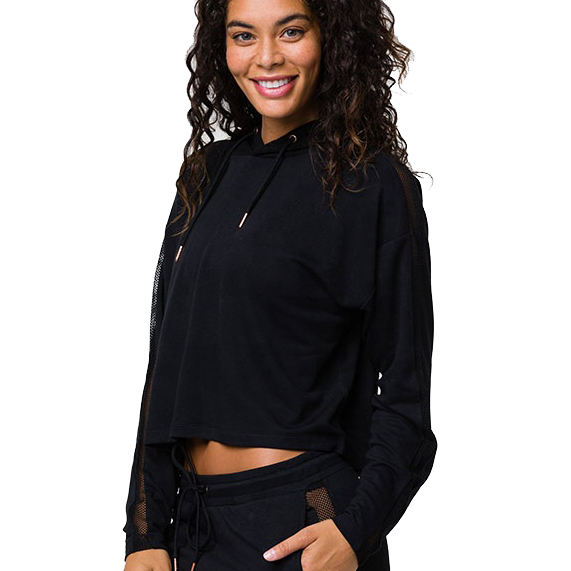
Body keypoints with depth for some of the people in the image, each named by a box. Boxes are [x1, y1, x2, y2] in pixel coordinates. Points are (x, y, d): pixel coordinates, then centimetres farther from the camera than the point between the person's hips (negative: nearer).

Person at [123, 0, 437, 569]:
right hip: (189, 516, 5)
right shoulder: (209, 171, 7)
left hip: (298, 523, -5)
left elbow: (405, 392, -8)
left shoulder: (375, 185, -8)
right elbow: (165, 365, 8)